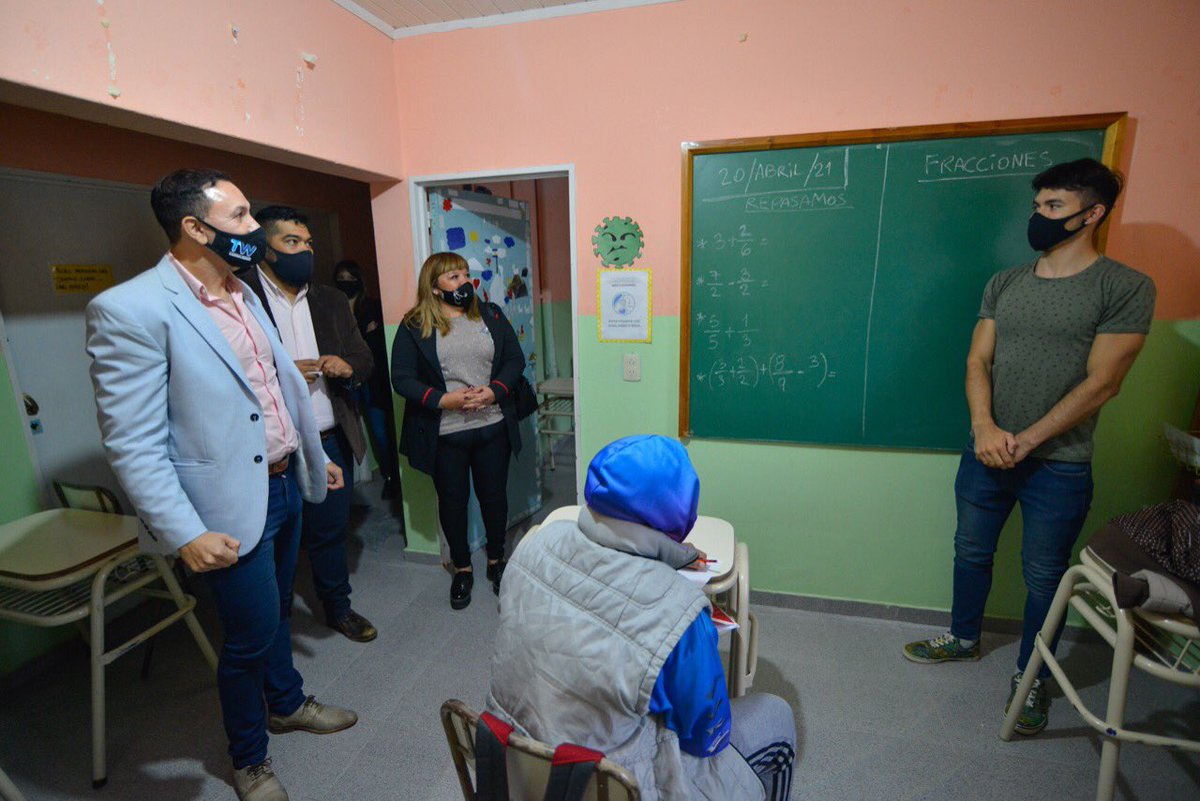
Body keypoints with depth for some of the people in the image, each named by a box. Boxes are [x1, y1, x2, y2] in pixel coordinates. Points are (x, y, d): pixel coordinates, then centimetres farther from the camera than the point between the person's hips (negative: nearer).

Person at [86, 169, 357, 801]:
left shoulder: (242, 294, 8)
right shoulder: (130, 310, -18)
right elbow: (132, 443, -19)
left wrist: (315, 457, 18)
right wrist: (186, 534, -23)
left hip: (284, 484, 7)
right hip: (233, 508, -7)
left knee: (278, 610, 25)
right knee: (250, 636, 10)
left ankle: (287, 704, 50)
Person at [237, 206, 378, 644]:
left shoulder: (331, 300, 10)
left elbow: (365, 358, 14)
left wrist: (348, 366, -8)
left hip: (331, 442, 5)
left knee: (330, 532, 17)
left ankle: (338, 607, 38)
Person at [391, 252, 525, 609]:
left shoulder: (491, 316, 5)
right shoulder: (415, 327, -4)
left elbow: (515, 359, 3)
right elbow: (402, 378, -8)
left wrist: (494, 391, -14)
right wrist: (443, 399, -20)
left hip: (492, 427, 2)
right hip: (444, 434, -2)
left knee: (494, 495, 14)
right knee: (452, 500, 12)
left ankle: (496, 559, 37)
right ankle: (462, 568, 33)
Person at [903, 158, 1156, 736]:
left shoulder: (1126, 288, -8)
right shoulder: (1004, 283, 6)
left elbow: (1101, 383, -14)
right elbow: (978, 361, 1)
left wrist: (1025, 441, -16)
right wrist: (984, 427, -14)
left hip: (1059, 465, -4)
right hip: (986, 451, 4)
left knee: (1044, 576, 11)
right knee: (972, 551, 18)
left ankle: (1031, 678, 33)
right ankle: (963, 639, 40)